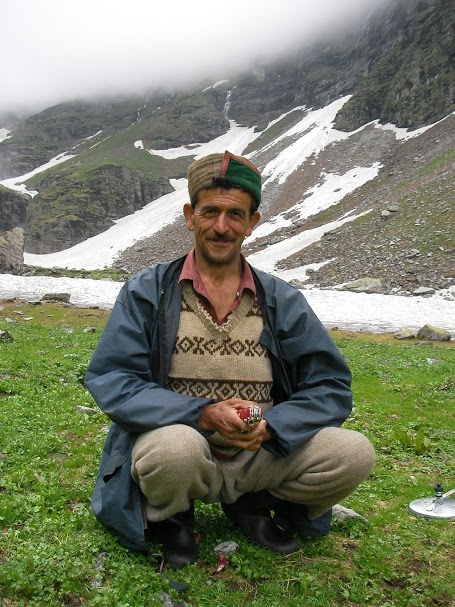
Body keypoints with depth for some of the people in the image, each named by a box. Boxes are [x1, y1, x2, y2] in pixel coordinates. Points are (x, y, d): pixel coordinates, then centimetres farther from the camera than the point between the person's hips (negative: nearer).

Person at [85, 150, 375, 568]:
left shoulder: (283, 300, 3)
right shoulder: (147, 292, -2)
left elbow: (331, 387, 2)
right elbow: (110, 381, -9)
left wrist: (269, 425, -18)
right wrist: (202, 413, -22)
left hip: (261, 455, 3)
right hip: (181, 447, -2)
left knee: (355, 453, -18)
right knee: (176, 446, -37)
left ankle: (252, 504, 10)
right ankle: (170, 517, 2)